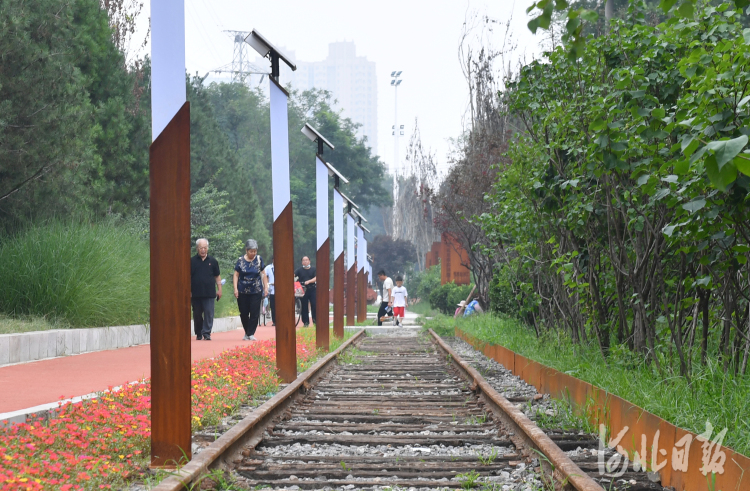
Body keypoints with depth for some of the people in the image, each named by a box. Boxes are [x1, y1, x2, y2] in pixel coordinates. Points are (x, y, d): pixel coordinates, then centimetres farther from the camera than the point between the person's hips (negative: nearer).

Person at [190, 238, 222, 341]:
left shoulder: (212, 261, 8)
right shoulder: (192, 261, 5)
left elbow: (217, 276, 13)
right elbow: (188, 277, 7)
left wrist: (219, 289, 7)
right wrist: (188, 291, 1)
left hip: (209, 293, 0)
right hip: (196, 293, 0)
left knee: (209, 313, -7)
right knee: (197, 315, 7)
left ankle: (207, 333, -5)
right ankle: (198, 334, 18)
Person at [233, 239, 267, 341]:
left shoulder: (259, 259, 3)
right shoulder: (240, 261, -1)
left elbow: (263, 274, 8)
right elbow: (236, 275, 2)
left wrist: (266, 287, 4)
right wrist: (235, 289, -6)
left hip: (256, 291, 0)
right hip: (243, 291, 0)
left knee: (255, 313, -4)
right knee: (244, 313, 5)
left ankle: (251, 333, 1)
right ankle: (246, 333, 19)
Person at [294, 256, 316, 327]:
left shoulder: (313, 269, 6)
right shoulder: (299, 270, 6)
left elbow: (315, 278, -4)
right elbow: (293, 275, -8)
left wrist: (309, 281, -19)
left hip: (312, 290, -1)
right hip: (303, 289, 1)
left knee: (314, 305, -7)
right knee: (304, 307, 3)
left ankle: (315, 320, 5)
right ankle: (306, 322, 9)